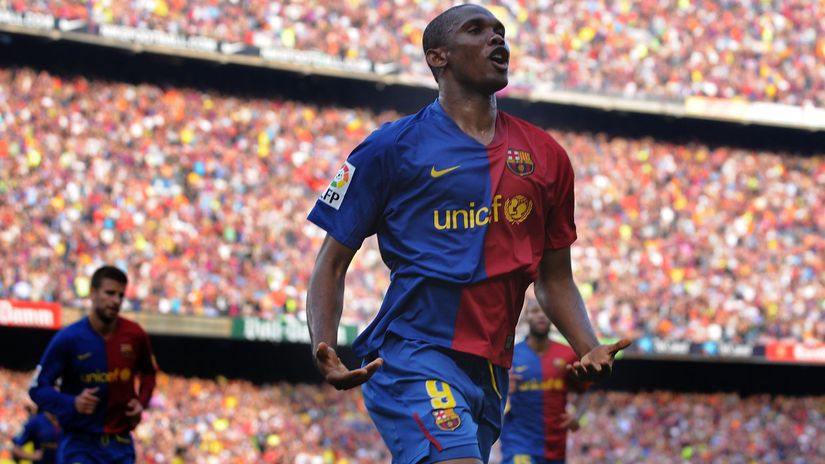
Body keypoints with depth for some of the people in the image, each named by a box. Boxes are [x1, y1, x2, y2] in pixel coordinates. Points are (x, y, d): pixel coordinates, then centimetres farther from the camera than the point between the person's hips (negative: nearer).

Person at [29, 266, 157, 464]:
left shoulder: (134, 335, -1)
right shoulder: (68, 339, -11)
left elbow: (148, 373, 20)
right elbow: (38, 388, -8)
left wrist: (142, 401, 1)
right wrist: (72, 404, -25)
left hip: (120, 445, 4)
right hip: (79, 445, -4)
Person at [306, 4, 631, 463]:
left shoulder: (545, 154, 16)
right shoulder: (392, 147, 3)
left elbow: (555, 277, 22)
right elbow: (333, 262, 4)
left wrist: (590, 350, 4)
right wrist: (326, 352, -13)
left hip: (491, 372, 5)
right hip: (412, 358, -5)